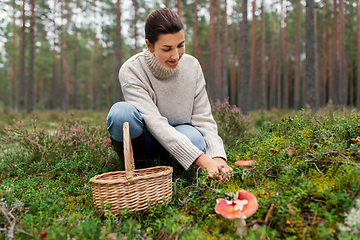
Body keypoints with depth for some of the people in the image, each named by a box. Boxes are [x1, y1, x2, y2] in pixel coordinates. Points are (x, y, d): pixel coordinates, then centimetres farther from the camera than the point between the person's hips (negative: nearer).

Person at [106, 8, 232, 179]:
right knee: (121, 111, -34)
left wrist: (217, 156, -28)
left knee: (195, 139, -34)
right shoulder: (131, 71, -23)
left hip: (180, 133, 2)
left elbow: (202, 117, -10)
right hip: (145, 137, -1)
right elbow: (155, 123, -31)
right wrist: (202, 160, -39)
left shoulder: (192, 66, -11)